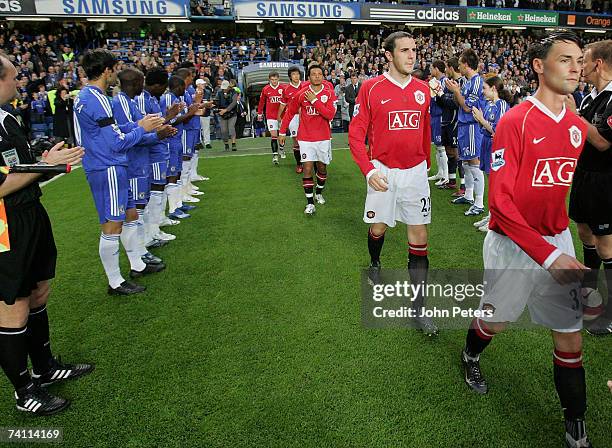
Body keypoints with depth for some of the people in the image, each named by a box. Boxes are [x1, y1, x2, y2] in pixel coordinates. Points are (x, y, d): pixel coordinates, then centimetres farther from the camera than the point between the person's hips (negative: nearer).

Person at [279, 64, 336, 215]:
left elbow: (330, 115, -18)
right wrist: (282, 132, 8)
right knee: (308, 169, -7)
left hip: (323, 137, 1)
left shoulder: (329, 93, -4)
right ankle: (310, 203, 0)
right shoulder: (301, 94, -3)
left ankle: (319, 193, 39)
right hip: (306, 138, -1)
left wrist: (314, 100, -21)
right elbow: (289, 113, 8)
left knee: (322, 167, 14)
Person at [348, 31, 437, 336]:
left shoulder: (422, 89, 5)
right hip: (383, 171, -2)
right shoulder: (371, 88, -6)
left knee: (419, 235, 0)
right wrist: (368, 170, -18)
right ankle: (374, 264, 49)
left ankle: (419, 308, 7)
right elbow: (356, 133, -7)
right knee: (378, 227, 13)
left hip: (415, 171, 2)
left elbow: (426, 132, 15)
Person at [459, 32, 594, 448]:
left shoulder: (579, 128, 3)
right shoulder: (515, 122, -16)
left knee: (570, 336, 8)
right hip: (512, 245, -5)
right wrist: (548, 255, -25)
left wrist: (563, 241, 2)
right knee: (495, 320, 15)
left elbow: (572, 187, 16)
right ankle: (470, 356, 49)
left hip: (557, 240, 5)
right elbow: (500, 202, -21)